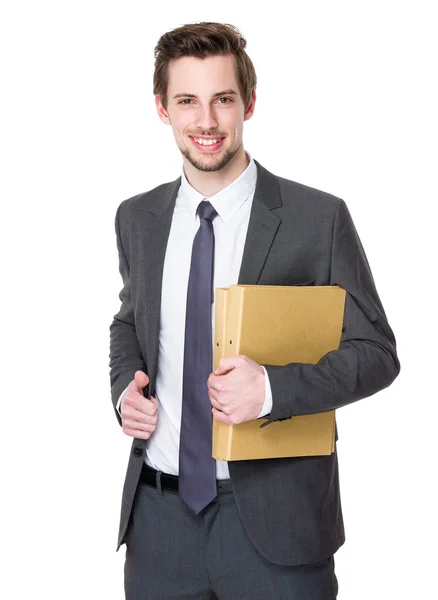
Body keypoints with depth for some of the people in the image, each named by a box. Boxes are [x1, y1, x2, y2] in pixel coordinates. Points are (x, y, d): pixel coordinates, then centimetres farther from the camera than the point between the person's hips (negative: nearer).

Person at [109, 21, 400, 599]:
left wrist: (272, 387, -21)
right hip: (158, 509, 4)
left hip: (273, 516, -3)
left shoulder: (319, 218, -9)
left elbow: (376, 351, -6)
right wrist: (125, 387, -1)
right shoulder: (136, 218, 5)